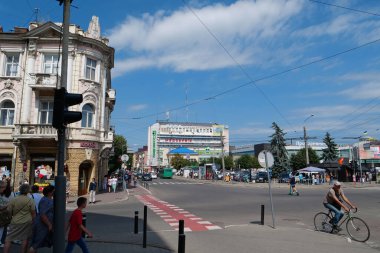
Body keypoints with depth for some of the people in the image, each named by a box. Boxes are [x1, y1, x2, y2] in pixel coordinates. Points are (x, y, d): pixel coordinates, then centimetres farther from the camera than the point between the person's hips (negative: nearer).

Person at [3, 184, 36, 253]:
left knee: (8, 239, 10)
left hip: (15, 222, 0)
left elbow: (9, 212, 0)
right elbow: (33, 213, -3)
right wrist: (33, 221, 10)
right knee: (25, 239, 10)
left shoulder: (13, 200, -8)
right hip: (27, 222, 0)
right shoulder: (30, 200, -8)